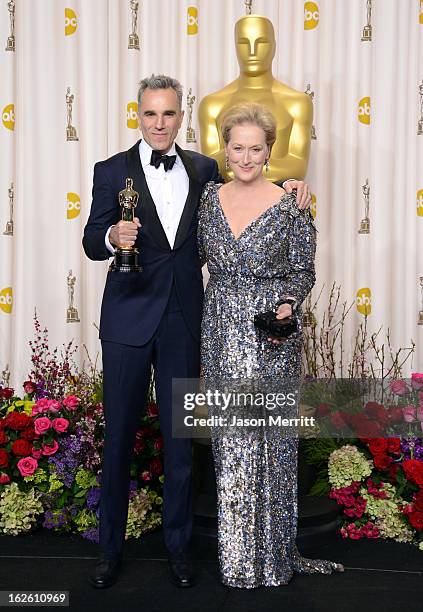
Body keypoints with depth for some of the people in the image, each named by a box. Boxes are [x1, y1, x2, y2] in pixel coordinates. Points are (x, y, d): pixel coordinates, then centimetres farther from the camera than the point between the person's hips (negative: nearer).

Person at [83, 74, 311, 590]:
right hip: (129, 319, -2)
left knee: (180, 436, 9)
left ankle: (178, 544, 25)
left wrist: (288, 185, 1)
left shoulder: (204, 170, 7)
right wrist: (112, 237, -25)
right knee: (118, 435, 7)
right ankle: (110, 547, 23)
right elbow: (91, 243, -2)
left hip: (184, 320, 2)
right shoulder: (112, 171, 0)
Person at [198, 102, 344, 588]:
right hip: (220, 335, 4)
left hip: (270, 336, -3)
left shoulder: (290, 207, -7)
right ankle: (236, 551, 26)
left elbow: (303, 271, -2)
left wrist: (288, 306, -19)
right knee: (229, 438, 10)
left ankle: (272, 552, 22)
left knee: (269, 438, 3)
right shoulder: (210, 197, 4)